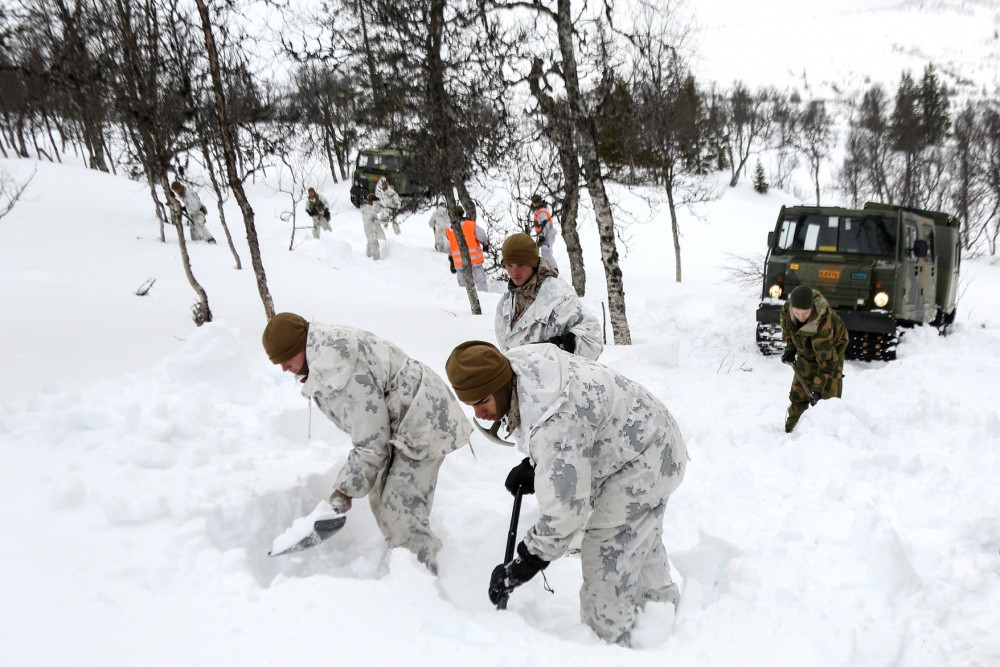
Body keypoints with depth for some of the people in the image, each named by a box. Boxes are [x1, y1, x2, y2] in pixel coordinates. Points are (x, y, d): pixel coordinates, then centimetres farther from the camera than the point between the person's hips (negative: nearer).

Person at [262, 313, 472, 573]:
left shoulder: (345, 374, -30)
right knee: (381, 500, 17)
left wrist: (346, 488, -15)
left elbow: (371, 443, -24)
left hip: (422, 423, -11)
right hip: (400, 424, 11)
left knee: (400, 513, -14)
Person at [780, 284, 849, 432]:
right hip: (806, 355, 5)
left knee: (829, 396, -9)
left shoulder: (824, 324, -42)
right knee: (798, 393, 6)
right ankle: (790, 430, 15)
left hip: (831, 351, -5)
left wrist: (817, 389, -35)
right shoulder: (787, 308, -25)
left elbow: (827, 359, -36)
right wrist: (790, 349, -7)